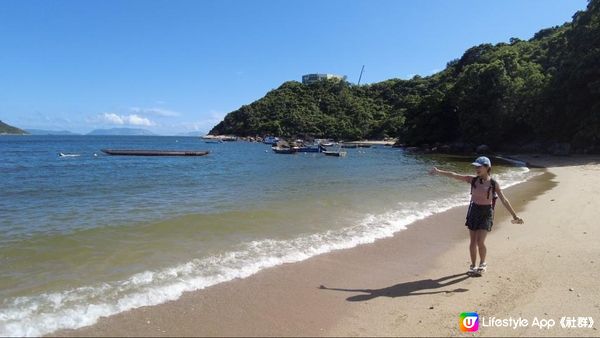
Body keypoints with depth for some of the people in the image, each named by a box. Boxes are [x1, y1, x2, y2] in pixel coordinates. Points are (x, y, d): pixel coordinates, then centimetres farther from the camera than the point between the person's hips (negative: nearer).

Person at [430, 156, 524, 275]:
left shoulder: (494, 184, -8)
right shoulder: (473, 180, -2)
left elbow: (504, 200, -6)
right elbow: (455, 175, -9)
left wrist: (515, 216, -5)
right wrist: (439, 172, -17)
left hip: (486, 213, -3)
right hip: (473, 211, 3)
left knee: (480, 241, -9)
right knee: (473, 242, 7)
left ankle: (482, 263, 17)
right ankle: (473, 265, 24)